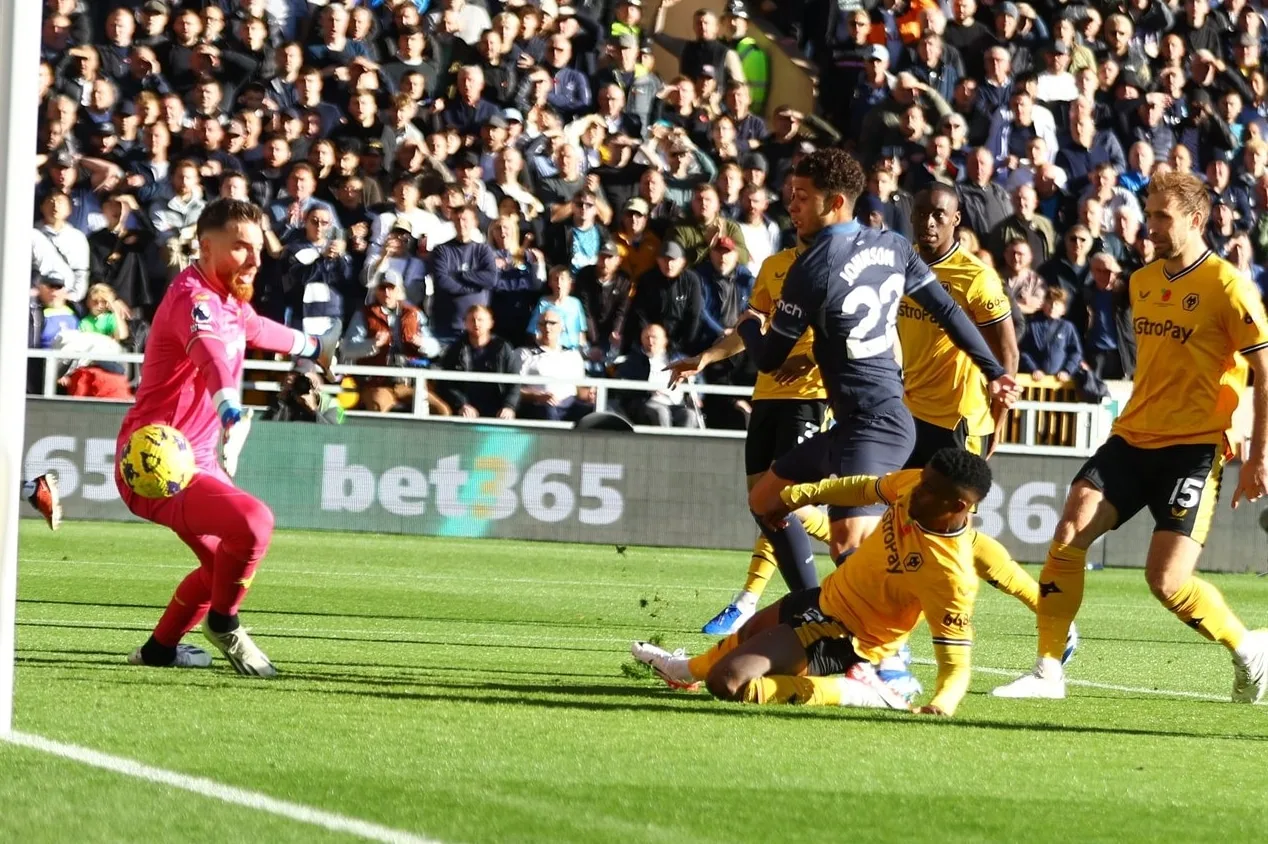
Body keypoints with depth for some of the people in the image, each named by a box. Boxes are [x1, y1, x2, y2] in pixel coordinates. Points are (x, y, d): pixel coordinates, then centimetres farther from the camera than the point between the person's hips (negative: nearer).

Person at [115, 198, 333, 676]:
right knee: (252, 522, -31)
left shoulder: (229, 300, 11)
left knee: (226, 560, 28)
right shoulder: (193, 299, -21)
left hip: (198, 460, 11)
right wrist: (230, 409, -64)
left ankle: (160, 648, 45)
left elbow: (256, 329, 37)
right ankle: (223, 624, -5)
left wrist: (311, 347, 55)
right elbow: (211, 352, -44)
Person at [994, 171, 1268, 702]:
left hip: (1194, 448, -6)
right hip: (1132, 439, 6)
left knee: (1167, 580, -13)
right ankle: (1048, 672, -6)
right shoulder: (1142, 282, 11)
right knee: (1068, 535, -12)